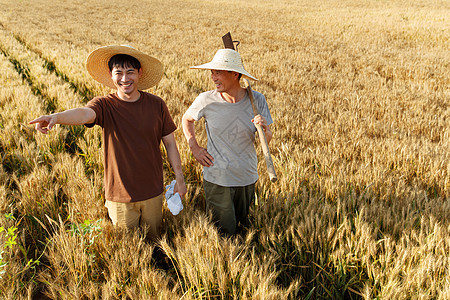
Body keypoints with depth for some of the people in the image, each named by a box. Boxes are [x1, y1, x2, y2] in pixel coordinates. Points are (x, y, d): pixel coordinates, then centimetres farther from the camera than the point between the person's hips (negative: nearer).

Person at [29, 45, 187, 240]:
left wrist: (179, 178, 2)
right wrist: (56, 117, -55)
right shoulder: (104, 105, -12)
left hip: (153, 193, 2)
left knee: (154, 239, 21)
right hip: (120, 196, -1)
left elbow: (170, 143, 2)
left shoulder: (156, 104, -5)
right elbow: (84, 113, -34)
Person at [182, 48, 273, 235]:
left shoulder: (257, 100, -9)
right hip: (216, 180, -2)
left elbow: (267, 141, -4)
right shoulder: (206, 100, -13)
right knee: (224, 233, 7)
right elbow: (187, 119, 8)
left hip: (247, 178, 2)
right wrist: (194, 148, -2)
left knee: (242, 227, 23)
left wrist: (265, 129, -26)